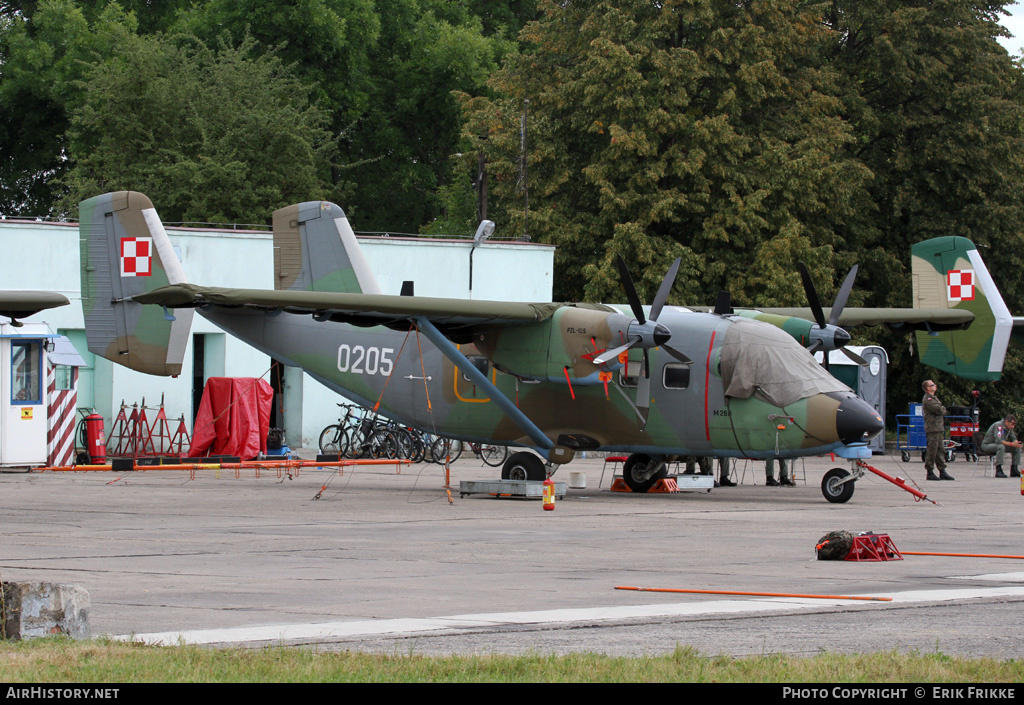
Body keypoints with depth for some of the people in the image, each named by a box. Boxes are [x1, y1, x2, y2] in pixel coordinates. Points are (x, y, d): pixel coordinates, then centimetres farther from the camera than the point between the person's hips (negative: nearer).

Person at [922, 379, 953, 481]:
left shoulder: (934, 398, 21)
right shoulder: (927, 399, -12)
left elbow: (941, 411, 24)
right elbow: (939, 410, -18)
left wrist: (942, 410, 3)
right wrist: (943, 409, 2)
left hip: (939, 428, 10)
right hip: (932, 429, -10)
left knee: (941, 450, 10)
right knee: (932, 451, -7)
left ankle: (942, 472, 13)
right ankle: (930, 472, -3)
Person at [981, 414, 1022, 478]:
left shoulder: (1009, 428, 2)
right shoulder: (998, 425, -25)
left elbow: (1013, 438, 6)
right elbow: (998, 441, -35)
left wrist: (1016, 442, -19)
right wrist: (1011, 444, -37)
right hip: (987, 445, -9)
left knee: (1017, 448, -1)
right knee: (1001, 446, -39)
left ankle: (1014, 470, 1)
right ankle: (998, 471, -39)